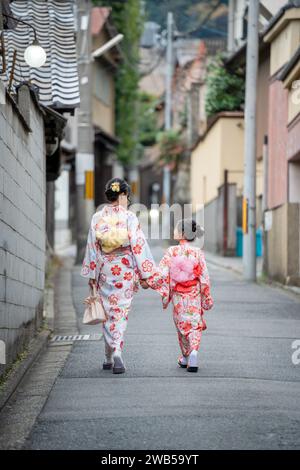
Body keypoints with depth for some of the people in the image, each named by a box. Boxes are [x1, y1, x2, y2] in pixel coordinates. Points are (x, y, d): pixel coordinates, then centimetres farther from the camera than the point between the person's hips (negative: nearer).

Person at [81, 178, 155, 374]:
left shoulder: (97, 218, 0)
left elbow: (92, 247, 3)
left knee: (109, 312, 13)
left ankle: (110, 357, 16)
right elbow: (138, 245, -8)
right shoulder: (129, 217, -8)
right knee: (121, 312, 1)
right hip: (125, 271, -2)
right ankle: (117, 353, -15)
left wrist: (91, 275, 9)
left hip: (104, 271, 3)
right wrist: (145, 274, -2)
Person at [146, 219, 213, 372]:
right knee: (195, 325, 5)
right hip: (194, 296, 0)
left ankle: (185, 357, 26)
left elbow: (161, 274, -13)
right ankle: (193, 352, -18)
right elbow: (204, 278, -7)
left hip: (178, 297, 0)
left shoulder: (171, 252, -9)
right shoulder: (198, 253, -7)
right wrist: (207, 299, 3)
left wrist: (147, 281, 3)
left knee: (182, 325, 16)